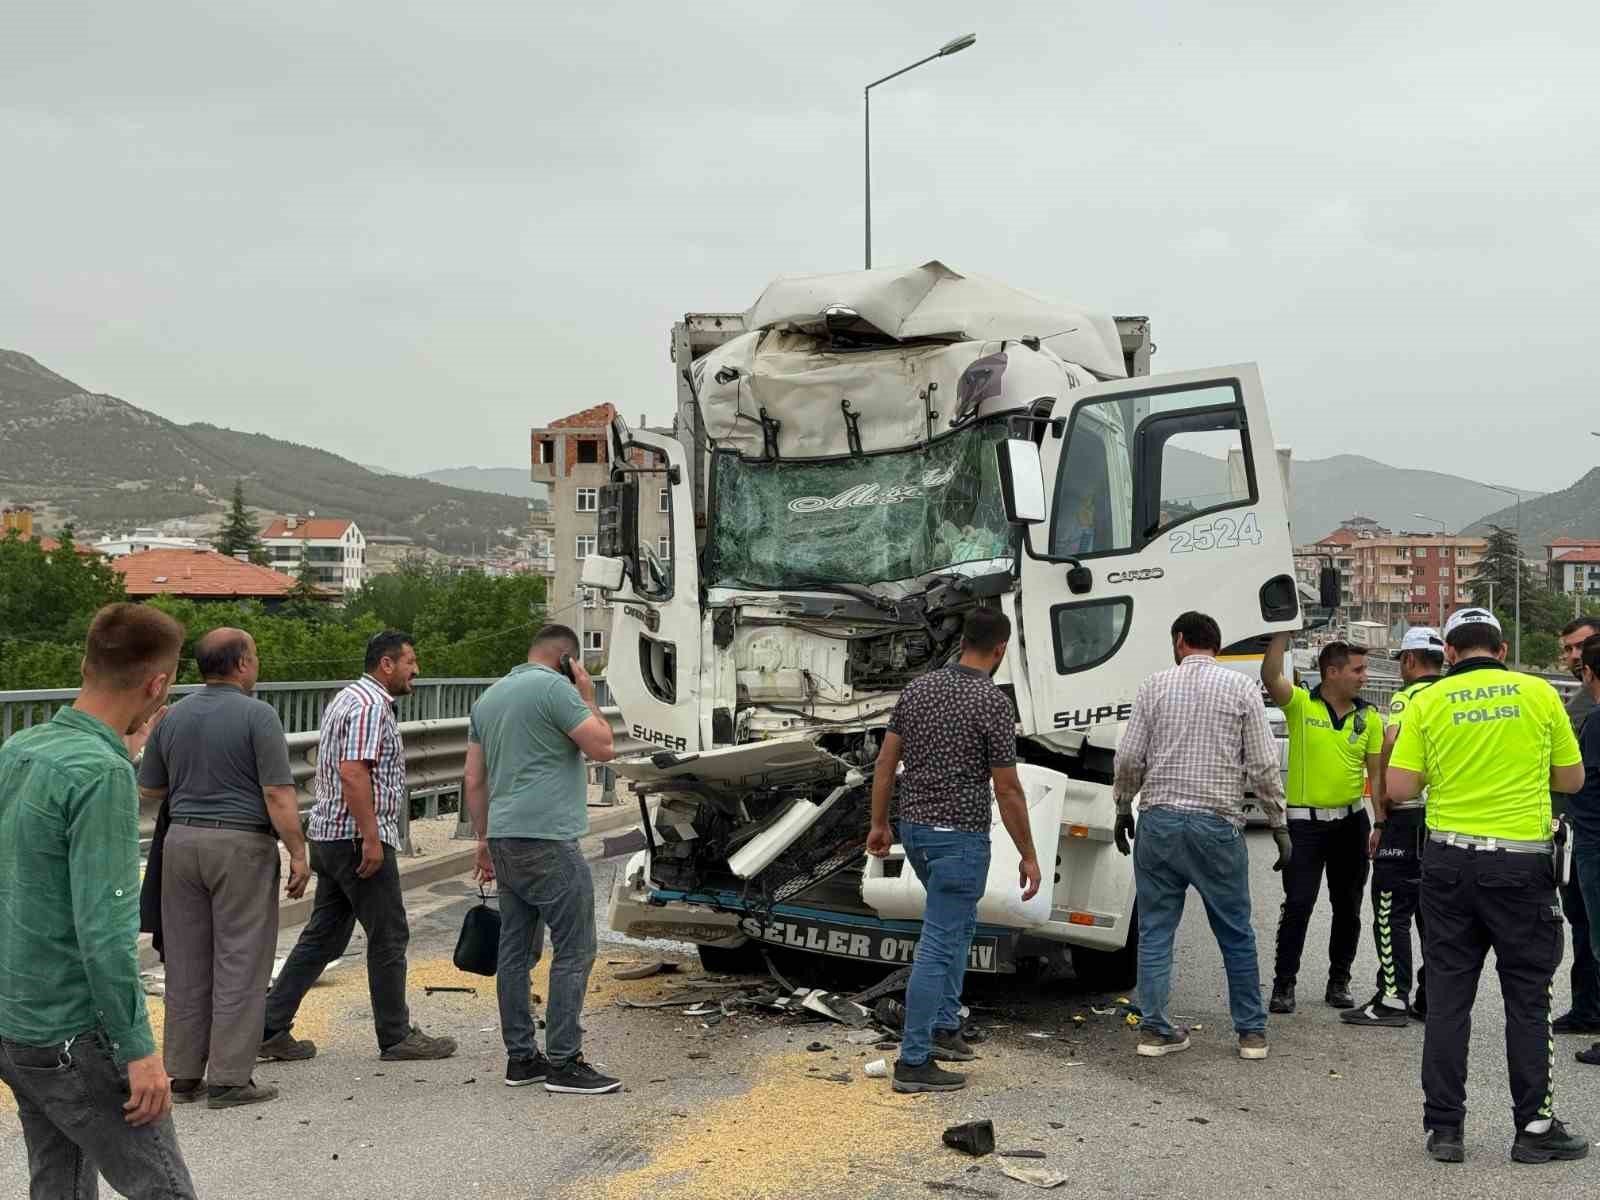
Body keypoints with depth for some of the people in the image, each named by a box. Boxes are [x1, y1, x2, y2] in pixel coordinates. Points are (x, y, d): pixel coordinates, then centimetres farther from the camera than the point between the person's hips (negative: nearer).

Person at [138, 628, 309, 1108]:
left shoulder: (172, 717, 7)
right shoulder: (257, 715, -11)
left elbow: (149, 789, 15)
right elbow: (278, 794, -15)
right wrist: (298, 854, -10)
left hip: (182, 840, 6)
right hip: (241, 843, -6)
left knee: (186, 962, 11)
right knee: (240, 962, 0)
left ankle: (183, 1074, 17)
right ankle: (229, 1079, 1)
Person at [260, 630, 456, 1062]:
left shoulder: (348, 698, 19)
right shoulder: (371, 706, -15)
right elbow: (353, 772, -24)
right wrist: (371, 838, -24)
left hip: (330, 836, 10)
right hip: (359, 838, -10)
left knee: (323, 937, 12)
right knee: (389, 937, 0)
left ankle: (270, 1029, 11)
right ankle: (396, 1037, 8)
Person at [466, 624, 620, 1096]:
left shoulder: (489, 697, 16)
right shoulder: (555, 689, -9)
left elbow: (474, 779, 17)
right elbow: (603, 748, -9)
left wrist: (484, 839, 21)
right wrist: (587, 696, 2)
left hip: (505, 840, 9)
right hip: (548, 841, -9)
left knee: (516, 951, 11)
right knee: (575, 950, -4)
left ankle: (520, 1057, 15)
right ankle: (564, 1063, -5)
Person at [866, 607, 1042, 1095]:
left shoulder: (917, 688, 4)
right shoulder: (994, 703, -15)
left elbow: (886, 761, 7)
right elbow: (1007, 790, -14)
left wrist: (879, 824, 16)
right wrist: (1028, 855, -5)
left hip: (914, 826, 8)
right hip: (960, 836, -8)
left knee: (959, 924, 26)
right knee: (938, 945, -4)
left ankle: (944, 1027, 27)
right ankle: (914, 1062, -1)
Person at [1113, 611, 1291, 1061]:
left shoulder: (1154, 686, 4)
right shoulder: (1242, 687, 1)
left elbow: (1128, 759, 2)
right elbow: (1264, 765, -2)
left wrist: (1123, 809, 17)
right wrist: (1279, 825, 5)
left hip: (1158, 821, 1)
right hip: (1217, 825, -1)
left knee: (1155, 931, 8)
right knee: (1236, 934, 10)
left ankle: (1154, 1028, 10)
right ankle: (1251, 1031, 15)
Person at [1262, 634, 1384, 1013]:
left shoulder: (1369, 717, 4)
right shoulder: (1300, 704, -6)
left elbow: (1376, 774, 6)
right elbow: (1270, 676, -25)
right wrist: (1284, 631, -29)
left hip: (1351, 821, 4)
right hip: (1306, 821, -4)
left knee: (1347, 905, 11)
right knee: (1297, 905, -4)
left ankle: (1339, 981, 24)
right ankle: (1284, 984, 6)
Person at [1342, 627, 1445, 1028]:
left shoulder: (1407, 698, -9)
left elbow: (1389, 755, -17)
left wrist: (1380, 817, -9)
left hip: (1409, 815, -7)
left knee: (1393, 911, -2)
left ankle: (1393, 999, -4)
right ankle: (1432, 999, 16)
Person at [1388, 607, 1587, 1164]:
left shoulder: (1428, 702, -1)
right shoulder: (1538, 693, 0)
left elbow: (1399, 788, -3)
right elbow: (1571, 779, 7)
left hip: (1450, 861, 1)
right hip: (1521, 862, -1)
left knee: (1447, 997, 8)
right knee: (1527, 998, 9)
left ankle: (1444, 1127, 11)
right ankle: (1534, 1127, 13)